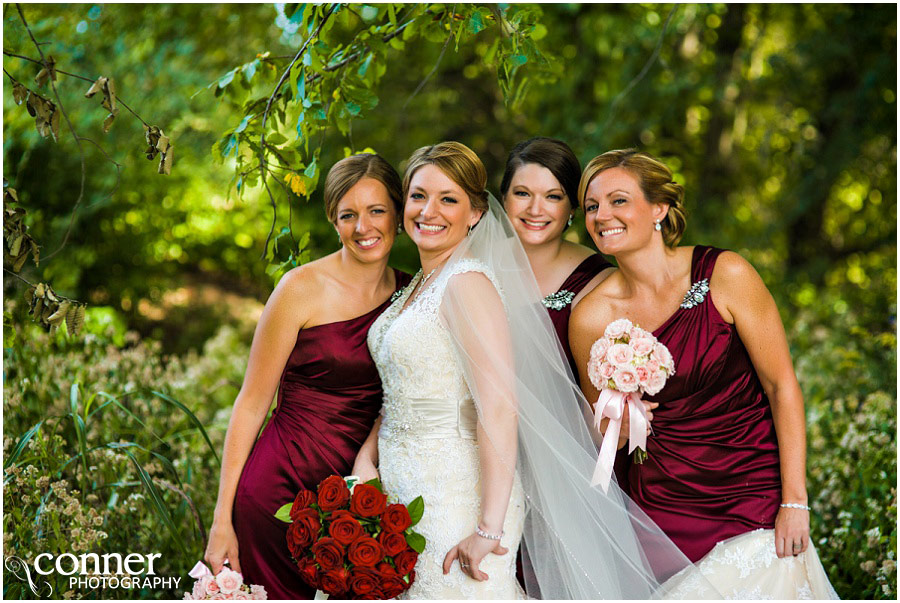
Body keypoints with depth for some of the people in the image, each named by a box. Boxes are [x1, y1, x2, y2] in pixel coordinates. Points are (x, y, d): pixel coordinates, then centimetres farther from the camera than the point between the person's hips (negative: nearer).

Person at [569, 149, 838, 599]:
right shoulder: (592, 316, -7)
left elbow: (782, 384, -8)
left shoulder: (725, 275, -12)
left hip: (754, 496, -1)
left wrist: (795, 502, -11)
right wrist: (619, 424, -16)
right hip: (662, 507, 1)